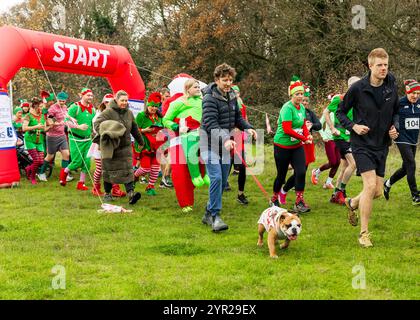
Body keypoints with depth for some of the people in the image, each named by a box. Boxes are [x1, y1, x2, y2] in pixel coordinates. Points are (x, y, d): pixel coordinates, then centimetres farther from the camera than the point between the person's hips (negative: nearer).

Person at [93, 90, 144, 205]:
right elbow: (97, 124, -18)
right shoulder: (108, 112, -10)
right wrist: (106, 132, -34)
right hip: (109, 146, -3)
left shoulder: (129, 113, 9)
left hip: (125, 146, 3)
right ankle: (107, 193, 23)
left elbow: (134, 129, 22)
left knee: (127, 169, -9)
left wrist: (140, 141, 31)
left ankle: (130, 193, -18)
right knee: (108, 169, 7)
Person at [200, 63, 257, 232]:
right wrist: (225, 140, -38)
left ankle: (209, 214, 20)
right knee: (216, 177, -18)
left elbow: (237, 117, 18)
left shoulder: (231, 96, 8)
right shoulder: (210, 98, -16)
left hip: (225, 143, 8)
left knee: (223, 180, 8)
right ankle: (215, 216, -12)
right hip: (210, 143, -8)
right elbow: (210, 124, -24)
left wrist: (248, 128, -2)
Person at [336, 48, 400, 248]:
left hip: (382, 145, 5)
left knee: (378, 192, 7)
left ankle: (352, 203, 40)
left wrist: (395, 127, -3)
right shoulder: (358, 88, -11)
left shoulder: (391, 87, 0)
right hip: (362, 144, -5)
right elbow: (340, 113, 0)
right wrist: (353, 126, -16)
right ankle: (364, 233, -5)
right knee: (370, 185, -18)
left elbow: (396, 112, 16)